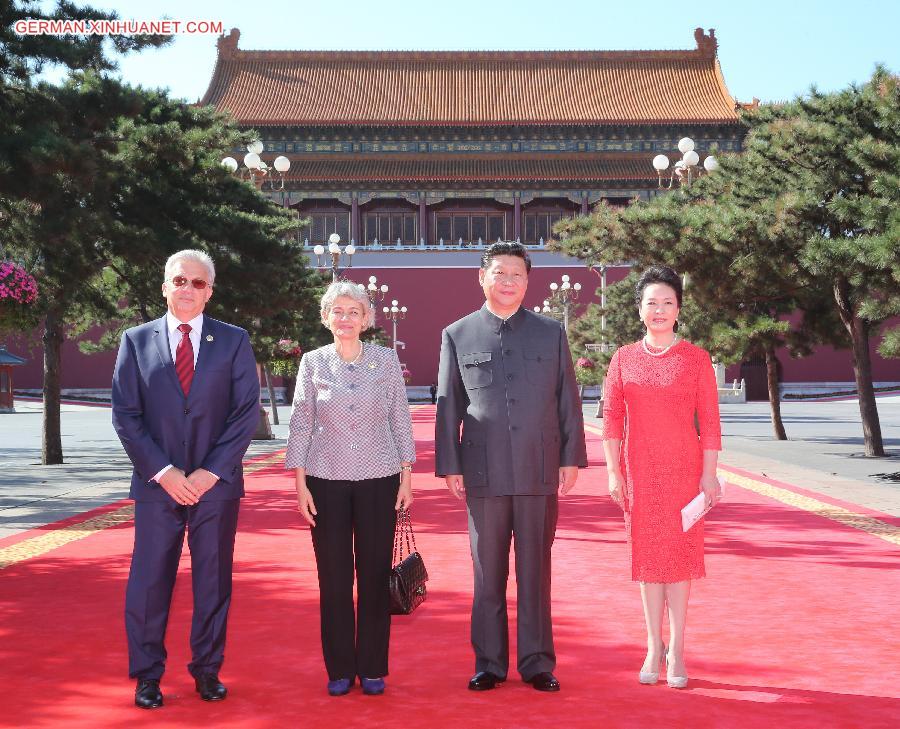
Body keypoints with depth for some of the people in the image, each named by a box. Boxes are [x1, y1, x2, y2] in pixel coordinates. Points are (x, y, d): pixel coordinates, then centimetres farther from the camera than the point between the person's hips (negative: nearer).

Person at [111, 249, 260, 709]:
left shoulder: (234, 341, 3)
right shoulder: (136, 341, 4)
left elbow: (247, 412, -2)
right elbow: (125, 415, 0)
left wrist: (211, 472, -10)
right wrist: (162, 472, -10)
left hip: (217, 483, 0)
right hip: (157, 483, 0)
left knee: (214, 581, 7)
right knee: (149, 582, 3)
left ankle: (207, 671, 20)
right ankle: (147, 675, 15)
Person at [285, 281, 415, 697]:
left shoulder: (386, 360, 3)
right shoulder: (313, 362, 3)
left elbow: (401, 421, 5)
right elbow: (300, 425, 3)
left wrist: (406, 477, 1)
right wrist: (300, 485, -2)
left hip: (379, 480, 0)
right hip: (326, 482, 0)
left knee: (375, 576, 4)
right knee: (334, 578, 4)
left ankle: (372, 669, 15)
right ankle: (339, 670, 16)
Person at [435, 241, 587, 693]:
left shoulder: (551, 332, 8)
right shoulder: (457, 335, 6)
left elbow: (567, 399, 7)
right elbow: (448, 405, 5)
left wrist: (571, 459, 1)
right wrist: (449, 466, 1)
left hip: (540, 471, 0)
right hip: (484, 473, 0)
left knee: (535, 571, 6)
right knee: (487, 573, 7)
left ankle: (537, 663, 15)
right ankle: (490, 663, 16)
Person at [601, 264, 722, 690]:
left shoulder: (696, 359, 0)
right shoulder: (624, 359, 5)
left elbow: (709, 420, -1)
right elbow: (612, 418, 4)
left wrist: (709, 474, -6)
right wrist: (613, 472, -1)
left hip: (684, 467, -2)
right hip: (639, 470, 2)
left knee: (680, 551, 0)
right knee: (647, 552, 6)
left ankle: (677, 649, 7)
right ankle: (654, 647, 15)